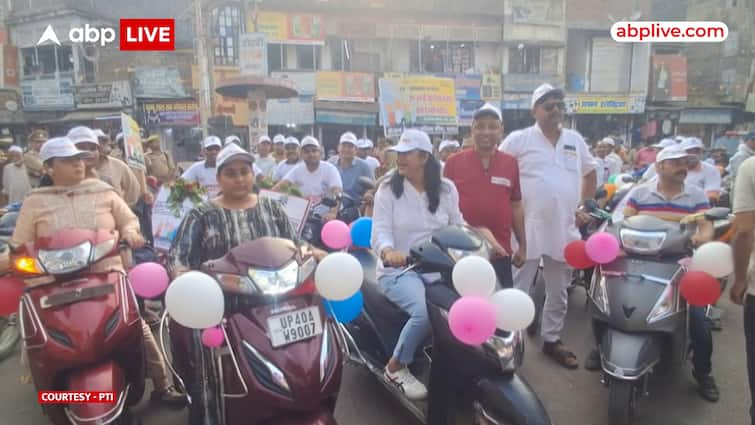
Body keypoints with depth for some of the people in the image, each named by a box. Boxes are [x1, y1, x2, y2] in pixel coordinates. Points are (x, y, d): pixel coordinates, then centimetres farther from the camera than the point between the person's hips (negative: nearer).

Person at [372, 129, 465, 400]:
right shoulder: (388, 190, -3)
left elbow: (458, 226, 8)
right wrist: (388, 251, -35)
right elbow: (380, 231, -13)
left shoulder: (446, 189, 7)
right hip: (398, 270, -4)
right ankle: (395, 368, -5)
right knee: (426, 311, -31)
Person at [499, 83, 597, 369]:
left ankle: (552, 339, 32)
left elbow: (590, 173, 23)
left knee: (558, 292, 16)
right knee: (517, 290, 0)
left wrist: (584, 207, 15)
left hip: (564, 229, 5)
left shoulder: (575, 140, 10)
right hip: (527, 228, -5)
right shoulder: (519, 139, -4)